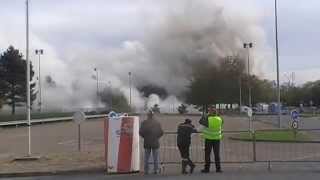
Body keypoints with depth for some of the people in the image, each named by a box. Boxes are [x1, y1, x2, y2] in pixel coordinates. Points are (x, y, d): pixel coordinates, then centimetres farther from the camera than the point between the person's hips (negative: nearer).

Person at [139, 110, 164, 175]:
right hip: (155, 142, 0)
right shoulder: (157, 123, -1)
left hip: (147, 143, 0)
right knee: (155, 158, 7)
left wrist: (145, 137, 10)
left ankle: (146, 171, 6)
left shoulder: (144, 123, -4)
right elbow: (161, 132, -2)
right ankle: (155, 170, 4)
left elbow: (140, 132, -7)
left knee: (146, 158, 8)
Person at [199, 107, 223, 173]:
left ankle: (207, 168, 4)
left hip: (209, 138, -3)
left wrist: (206, 115, 5)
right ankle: (218, 168, 5)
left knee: (207, 154, 5)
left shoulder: (208, 119, -15)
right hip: (217, 138, 3)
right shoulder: (219, 119, -4)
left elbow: (200, 122, -2)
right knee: (217, 154, 8)